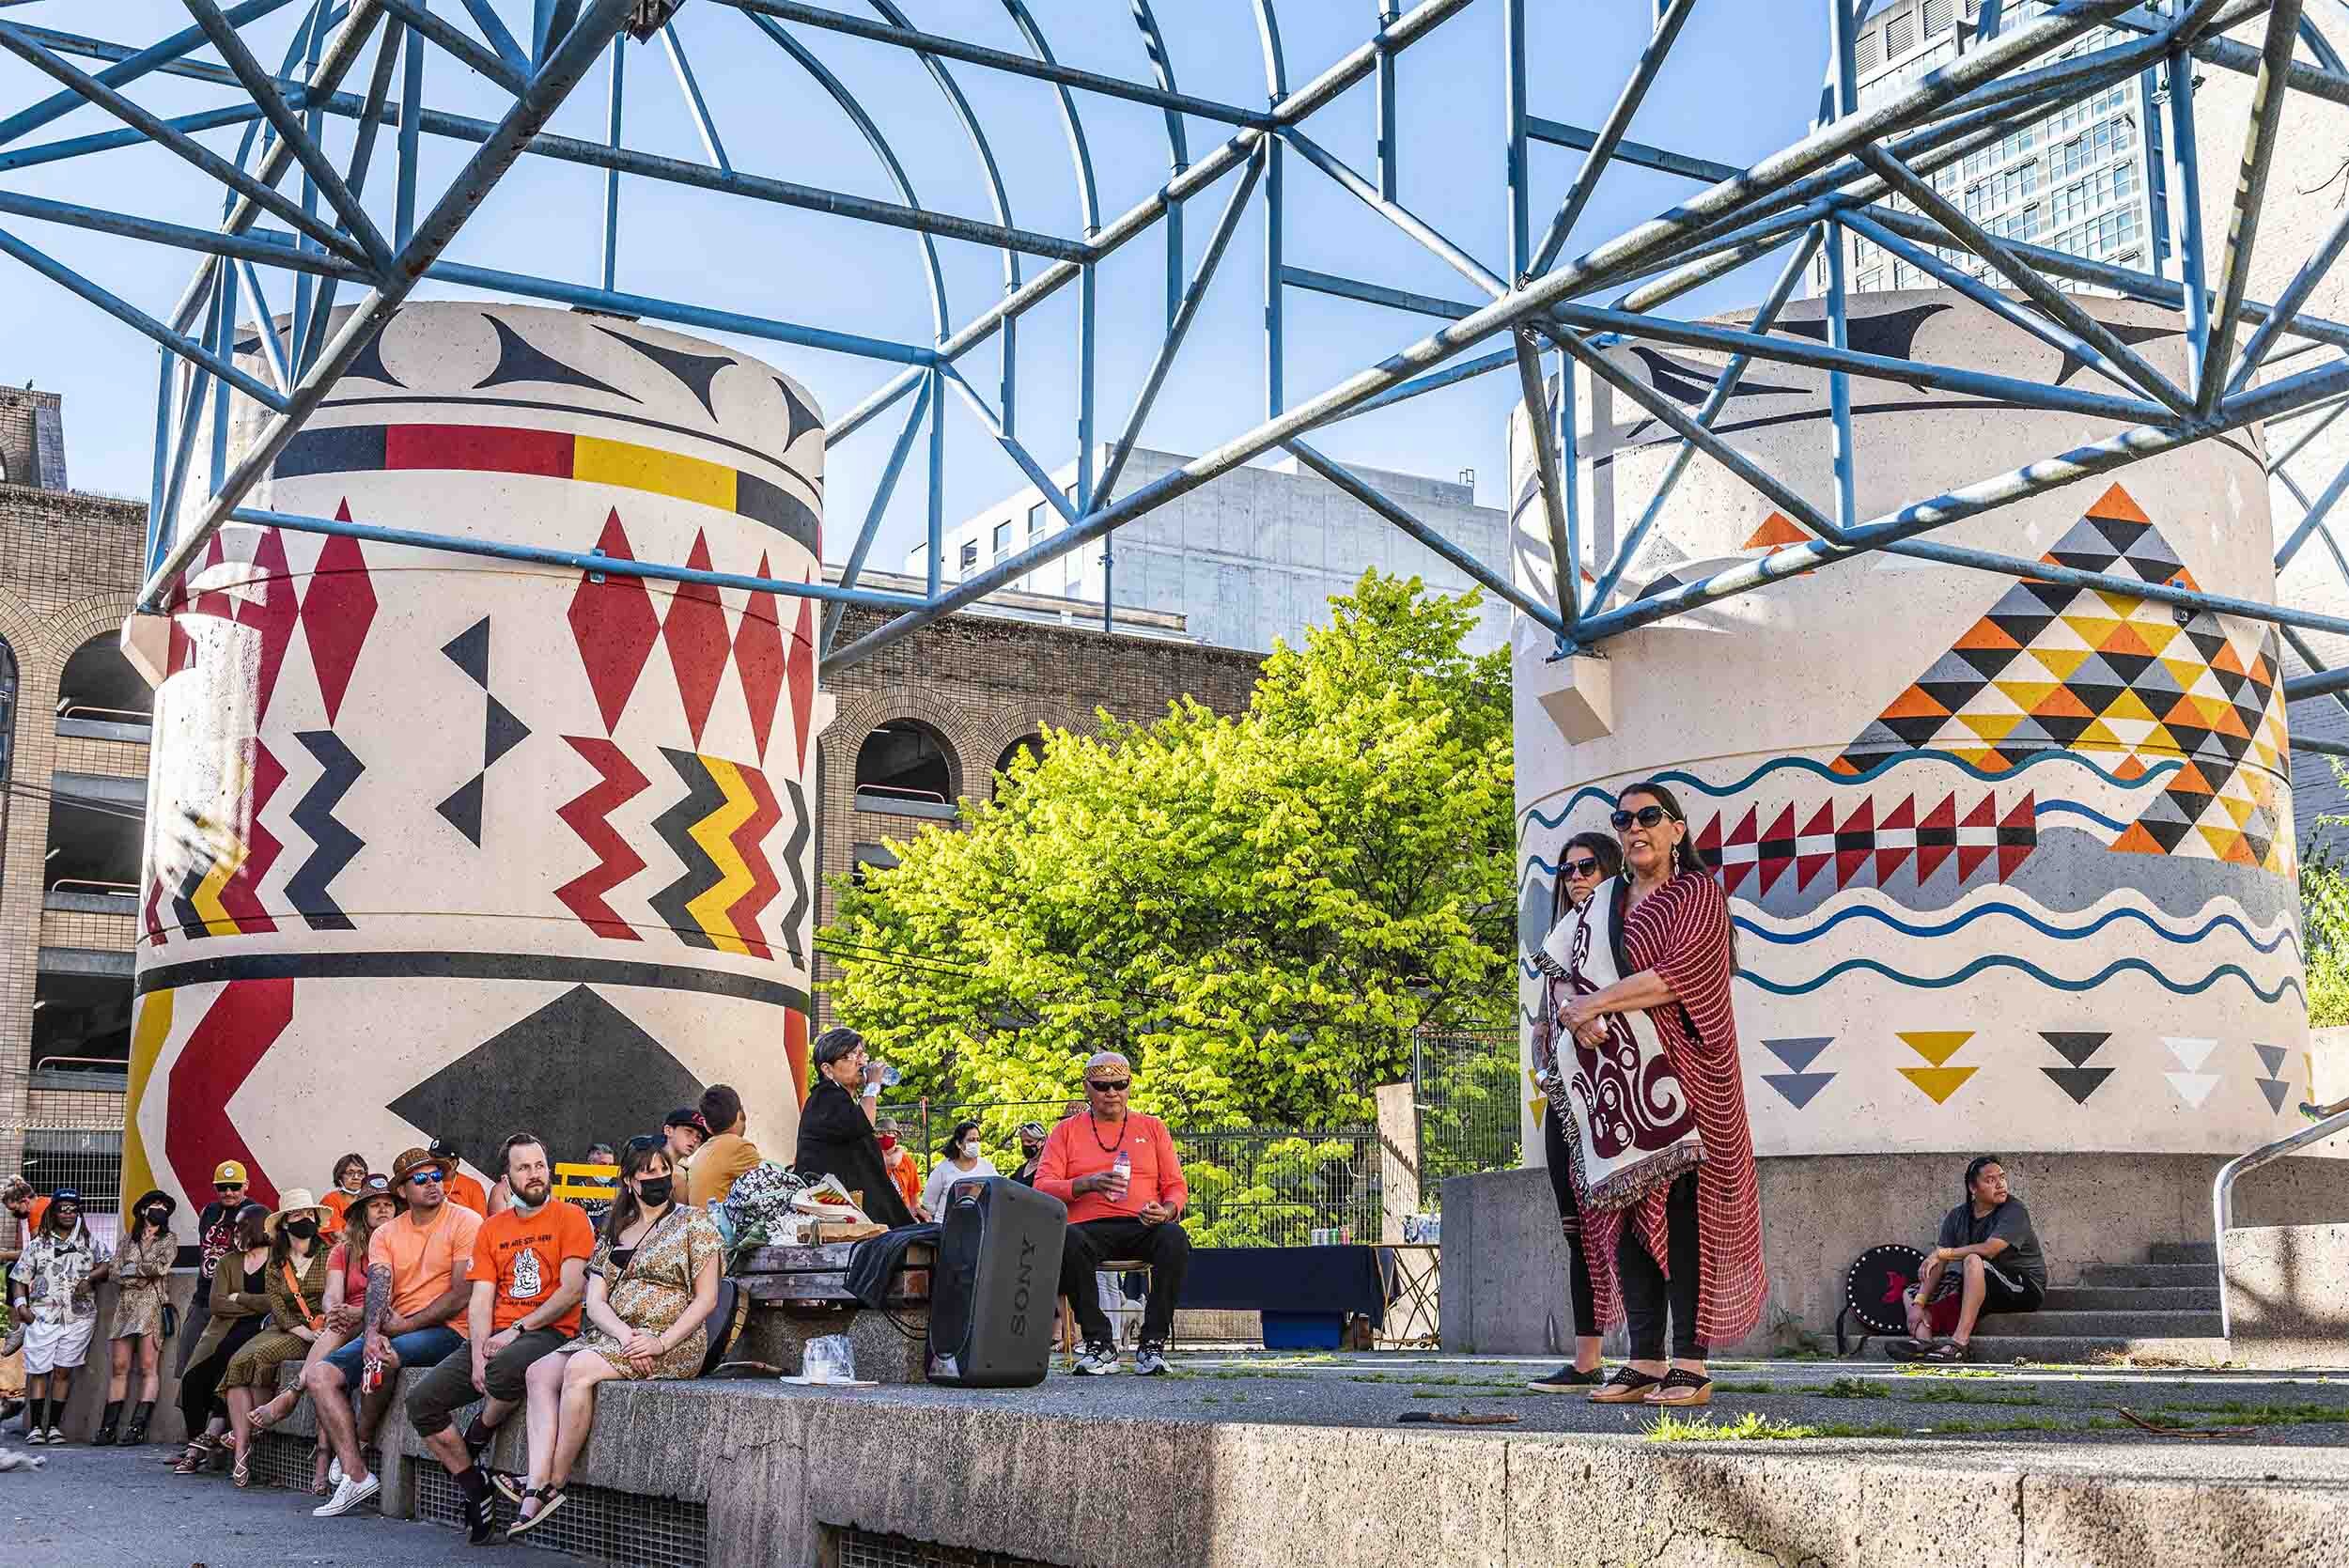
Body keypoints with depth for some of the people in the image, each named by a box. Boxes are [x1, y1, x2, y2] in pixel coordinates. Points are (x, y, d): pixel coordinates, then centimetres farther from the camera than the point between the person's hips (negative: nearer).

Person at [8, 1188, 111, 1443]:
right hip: (42, 1315, 0)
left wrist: (90, 1278, -8)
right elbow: (19, 1278, 9)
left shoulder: (89, 1242, 12)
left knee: (63, 1371, 1)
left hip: (78, 1316, 0)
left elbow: (108, 1263, 8)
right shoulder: (38, 1244, 10)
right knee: (38, 1371, -3)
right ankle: (35, 1427, 0)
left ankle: (54, 1425, 6)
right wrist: (21, 1305, -5)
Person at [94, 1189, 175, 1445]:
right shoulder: (128, 1240, 18)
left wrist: (131, 1269, 1)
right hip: (125, 1306, 3)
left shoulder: (168, 1241, 12)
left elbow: (160, 1266, -5)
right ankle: (107, 1427, 0)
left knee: (148, 1367, -10)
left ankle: (138, 1428, -14)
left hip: (152, 1306, -3)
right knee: (118, 1367, -1)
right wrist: (143, 1277, -4)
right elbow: (116, 1273, 8)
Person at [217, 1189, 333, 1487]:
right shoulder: (276, 1264, 15)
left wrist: (319, 1332, -19)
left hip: (317, 1331, -4)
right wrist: (302, 1331, -14)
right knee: (238, 1361, -22)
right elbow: (277, 1307, 3)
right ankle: (241, 1452, -29)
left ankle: (248, 1433, -14)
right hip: (281, 1329, 4)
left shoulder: (329, 1255, 4)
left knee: (263, 1354, -29)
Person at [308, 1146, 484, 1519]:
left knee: (384, 1358, -35)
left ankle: (359, 1443, -6)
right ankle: (355, 1477, -14)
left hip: (446, 1330, -7)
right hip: (396, 1330, 7)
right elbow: (378, 1288, -3)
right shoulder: (385, 1234, 12)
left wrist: (406, 1325, -14)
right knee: (319, 1375, -9)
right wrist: (372, 1332, -23)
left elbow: (462, 1295, -12)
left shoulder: (466, 1222, -5)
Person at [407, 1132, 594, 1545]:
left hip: (549, 1333, -6)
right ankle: (475, 1489, 1)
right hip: (496, 1336, 6)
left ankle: (477, 1439, -7)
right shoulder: (492, 1229, 16)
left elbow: (572, 1290, -10)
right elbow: (480, 1300, 8)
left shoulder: (570, 1217, 0)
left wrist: (516, 1331, -15)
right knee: (422, 1402, -12)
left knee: (505, 1367, -39)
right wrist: (477, 1356, -9)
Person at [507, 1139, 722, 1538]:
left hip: (673, 1345, -6)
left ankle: (552, 1486, -19)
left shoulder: (693, 1224, 2)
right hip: (609, 1336, 6)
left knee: (579, 1368, -28)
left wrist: (659, 1343, -17)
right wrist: (626, 1336, -14)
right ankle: (537, 1491, -26)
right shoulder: (614, 1232, 17)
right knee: (540, 1373, -15)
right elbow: (594, 1302, 7)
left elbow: (706, 1298, -4)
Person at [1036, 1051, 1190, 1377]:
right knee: (1066, 1241, -37)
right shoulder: (1066, 1132, 16)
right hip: (1090, 1228, -1)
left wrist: (1168, 1210, -7)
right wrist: (1087, 1184, -13)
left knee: (1174, 1237, -34)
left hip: (1142, 1227, 1)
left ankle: (1153, 1342, -25)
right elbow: (1042, 1189, 5)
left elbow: (1177, 1187, 17)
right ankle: (1099, 1343, -27)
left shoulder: (1152, 1128, 21)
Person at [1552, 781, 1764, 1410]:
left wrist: (1597, 1003, -10)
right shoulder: (1601, 906, 19)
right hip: (1614, 1076, 5)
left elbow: (1678, 973, -12)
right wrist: (1579, 1016, -8)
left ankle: (1690, 1365, -9)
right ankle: (1644, 1360, 4)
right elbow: (1568, 979, 13)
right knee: (1625, 1211, 0)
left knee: (1680, 1210, -10)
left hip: (1675, 1074, -5)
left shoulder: (1698, 893, 3)